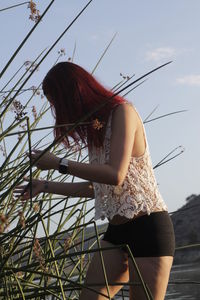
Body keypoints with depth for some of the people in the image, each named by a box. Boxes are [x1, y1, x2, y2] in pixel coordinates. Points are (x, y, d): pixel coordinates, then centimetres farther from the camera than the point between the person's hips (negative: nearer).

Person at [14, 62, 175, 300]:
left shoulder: (122, 111, -10)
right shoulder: (95, 127, 15)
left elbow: (115, 175, -22)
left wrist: (57, 163, -15)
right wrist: (46, 186, 20)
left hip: (148, 226, -8)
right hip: (116, 231, 8)